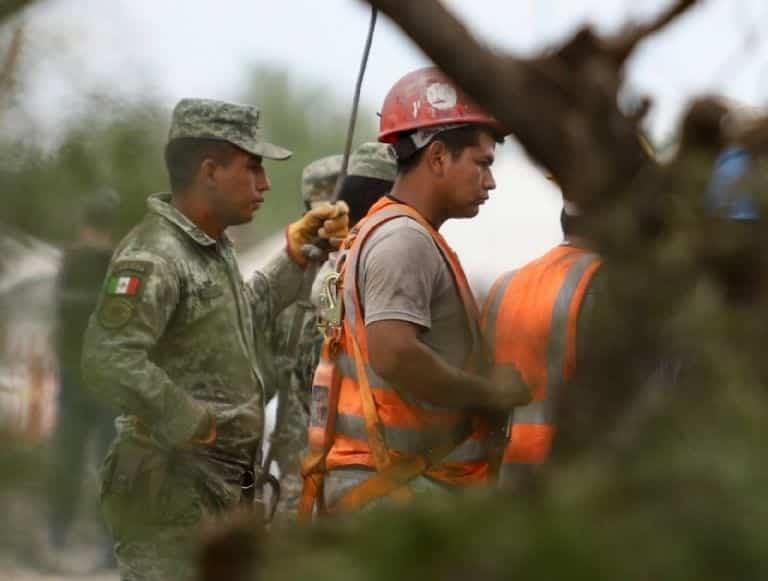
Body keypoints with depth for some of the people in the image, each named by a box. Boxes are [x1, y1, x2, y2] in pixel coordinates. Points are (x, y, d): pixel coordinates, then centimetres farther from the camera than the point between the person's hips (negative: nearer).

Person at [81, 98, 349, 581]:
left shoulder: (214, 249, 13)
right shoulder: (153, 257, -18)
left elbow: (244, 321, 31)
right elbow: (109, 361, -30)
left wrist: (295, 257, 22)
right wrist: (191, 424, -23)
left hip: (225, 492, 10)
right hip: (172, 492, -10)